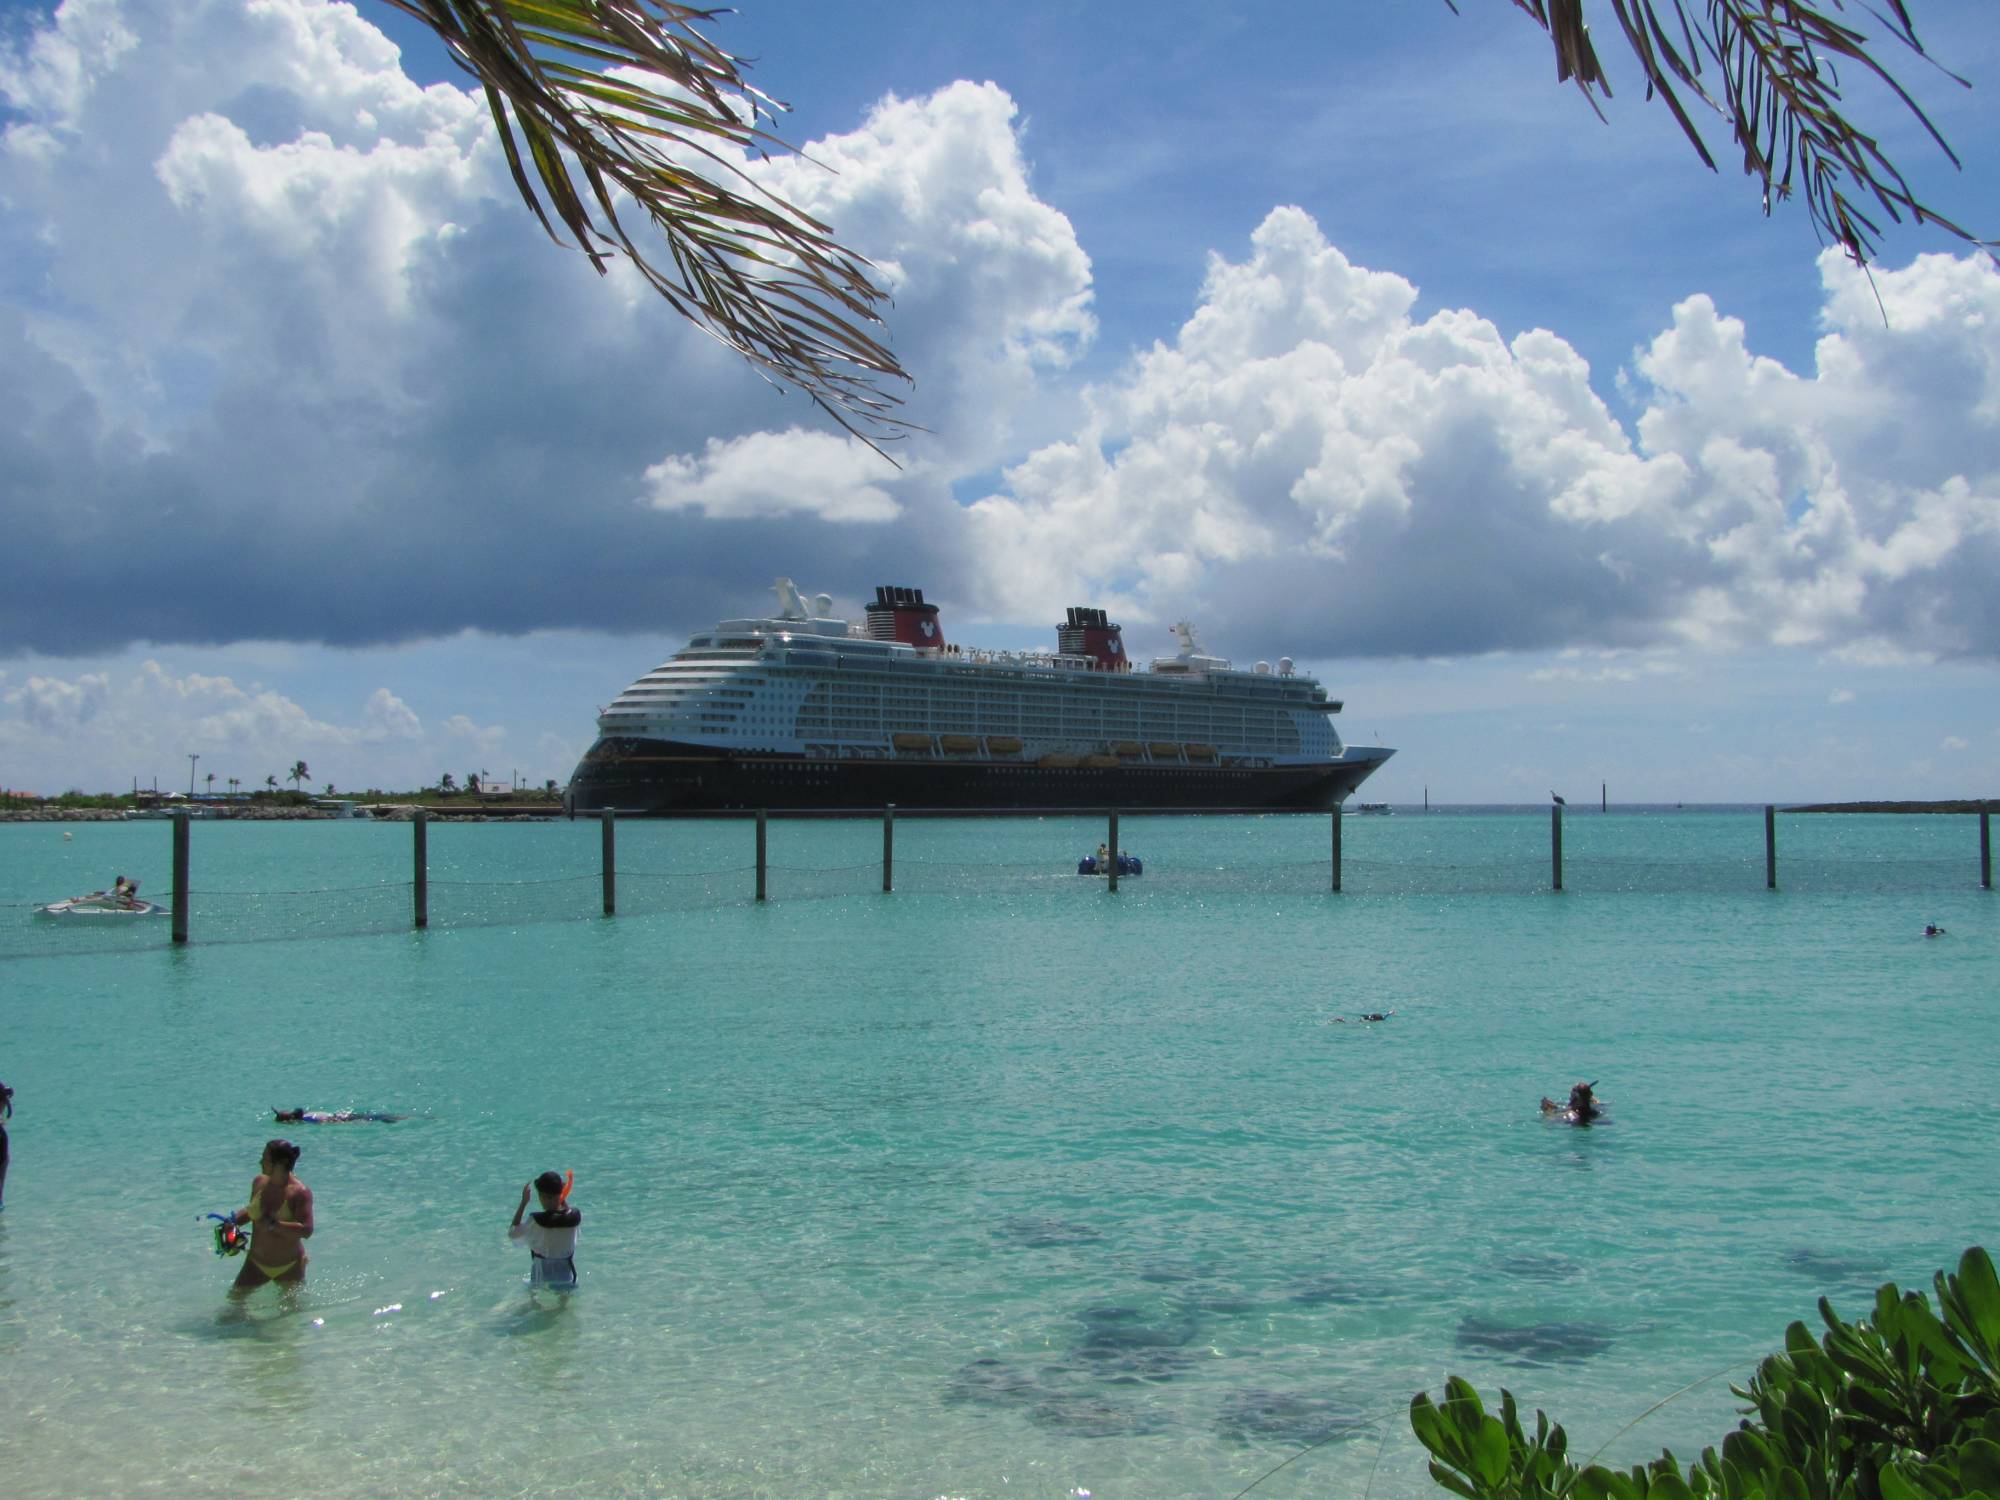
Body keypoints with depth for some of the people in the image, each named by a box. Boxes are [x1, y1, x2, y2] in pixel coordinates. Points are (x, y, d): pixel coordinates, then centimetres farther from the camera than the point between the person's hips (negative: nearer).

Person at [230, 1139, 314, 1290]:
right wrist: (234, 1220, -2)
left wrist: (273, 1225, -31)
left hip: (289, 1267, -5)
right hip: (256, 1264, 5)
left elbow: (306, 1231, -27)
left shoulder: (299, 1192, -19)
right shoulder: (259, 1182, -1)